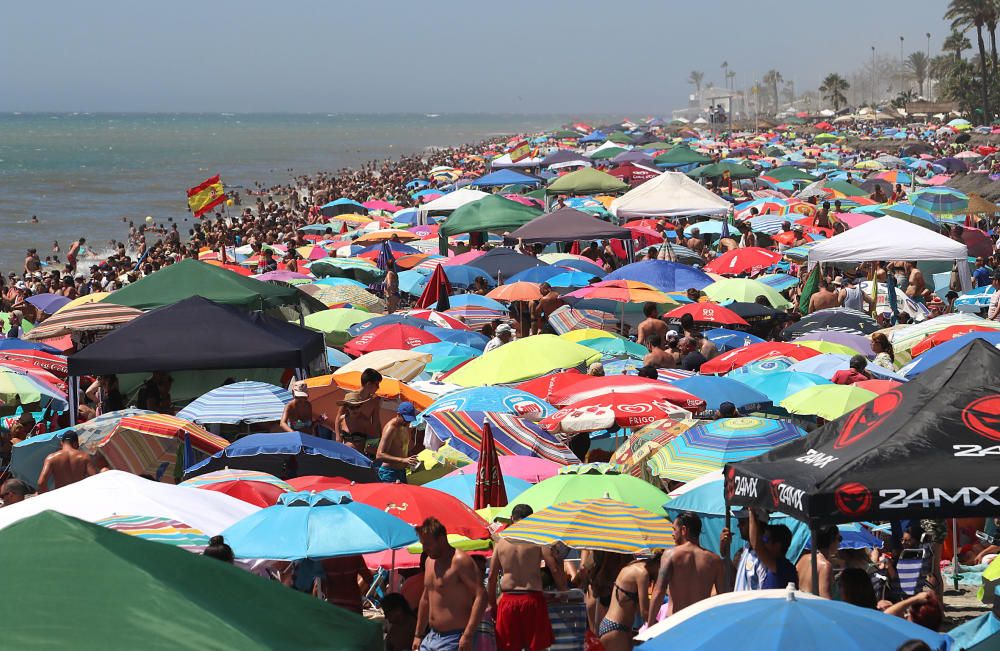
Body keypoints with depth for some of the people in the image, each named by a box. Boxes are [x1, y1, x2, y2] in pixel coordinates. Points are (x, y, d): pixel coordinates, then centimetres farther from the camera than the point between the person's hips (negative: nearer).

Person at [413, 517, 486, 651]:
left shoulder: (460, 561, -13)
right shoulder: (430, 561, 15)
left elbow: (481, 595, -20)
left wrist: (468, 635, -27)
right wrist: (418, 635, 24)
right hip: (430, 638, 9)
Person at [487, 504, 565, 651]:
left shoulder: (501, 541, 6)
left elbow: (491, 577, 7)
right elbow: (555, 570, -7)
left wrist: (492, 604, 14)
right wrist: (563, 590, 7)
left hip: (508, 600, 2)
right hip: (533, 598, -2)